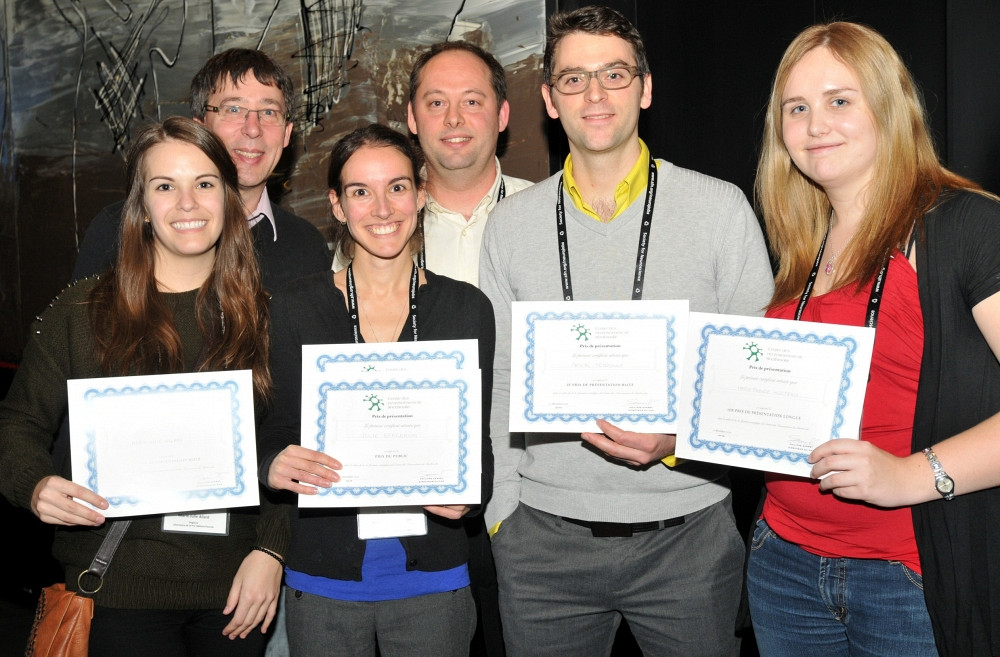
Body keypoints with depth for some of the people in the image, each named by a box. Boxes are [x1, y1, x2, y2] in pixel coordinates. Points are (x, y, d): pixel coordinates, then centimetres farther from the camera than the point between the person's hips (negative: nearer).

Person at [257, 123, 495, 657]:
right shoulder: (294, 308, 0)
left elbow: (479, 443, 4)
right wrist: (274, 465, -21)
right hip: (321, 580, 0)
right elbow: (274, 435, 1)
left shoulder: (466, 308, 1)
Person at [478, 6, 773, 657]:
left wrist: (681, 439, -15)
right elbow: (499, 379, 9)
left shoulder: (721, 207, 0)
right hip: (543, 537, 2)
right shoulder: (513, 222, 6)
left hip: (689, 532, -1)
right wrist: (502, 507, 3)